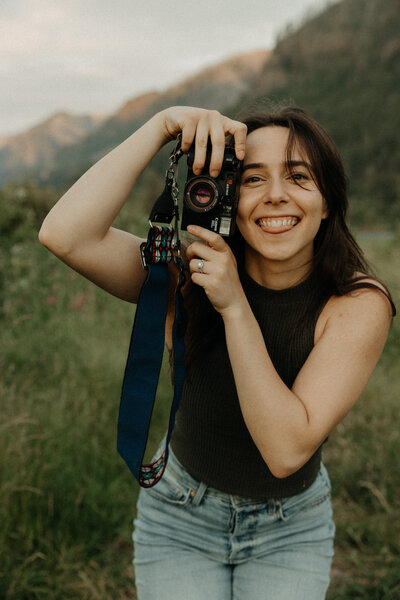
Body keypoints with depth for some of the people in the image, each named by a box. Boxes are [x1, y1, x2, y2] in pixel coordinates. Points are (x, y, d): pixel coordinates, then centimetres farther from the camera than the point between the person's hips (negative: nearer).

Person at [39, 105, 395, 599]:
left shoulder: (359, 304, -23)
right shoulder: (190, 275, -19)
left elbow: (286, 451, -31)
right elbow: (64, 235, -35)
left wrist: (234, 307, -37)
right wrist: (163, 125, -36)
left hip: (291, 529, 0)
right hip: (181, 520, 0)